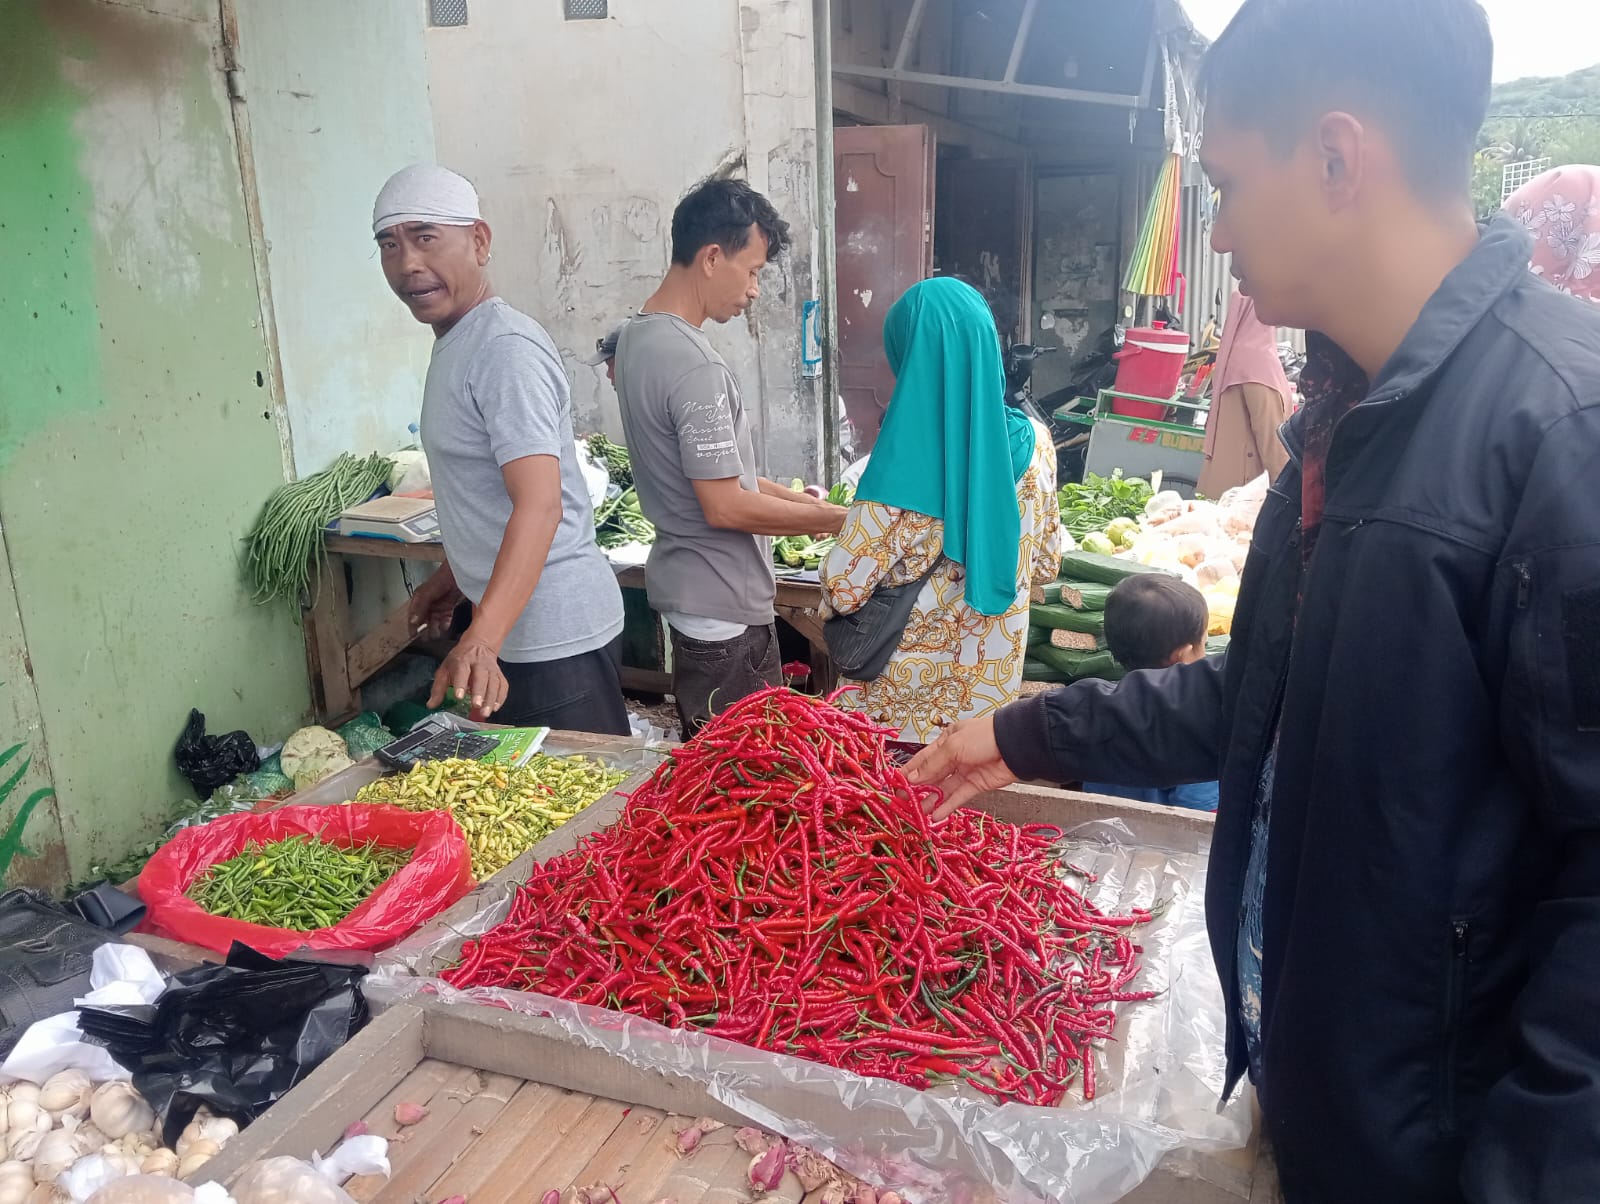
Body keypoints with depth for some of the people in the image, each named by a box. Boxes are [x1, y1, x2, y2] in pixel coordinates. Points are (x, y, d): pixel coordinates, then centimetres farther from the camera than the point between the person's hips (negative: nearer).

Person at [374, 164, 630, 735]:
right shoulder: (456, 343, 13)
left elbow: (540, 505, -31)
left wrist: (480, 640, -40)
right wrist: (452, 575, 29)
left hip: (556, 632, -10)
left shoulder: (506, 347, -20)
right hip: (511, 624, 10)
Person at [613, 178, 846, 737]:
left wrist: (794, 498, 13)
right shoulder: (693, 364, -24)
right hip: (723, 609, -10)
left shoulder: (638, 336, 7)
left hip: (685, 588, 10)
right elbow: (725, 507, -23)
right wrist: (831, 519, -11)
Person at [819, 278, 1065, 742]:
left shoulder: (907, 457, -23)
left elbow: (844, 586, -20)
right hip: (993, 681, 5)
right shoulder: (1031, 441, -6)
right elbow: (1046, 562, 6)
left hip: (908, 690, -5)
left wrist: (831, 607, 2)